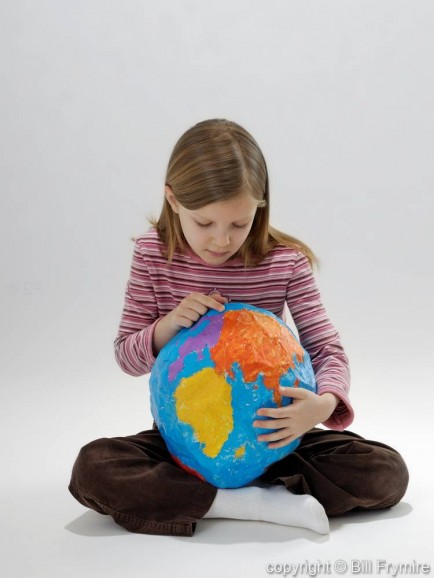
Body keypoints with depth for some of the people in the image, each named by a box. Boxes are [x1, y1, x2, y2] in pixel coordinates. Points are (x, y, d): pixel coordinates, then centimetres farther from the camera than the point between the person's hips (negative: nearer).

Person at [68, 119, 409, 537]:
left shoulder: (286, 262, -10)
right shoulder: (154, 255, -8)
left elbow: (328, 349, -8)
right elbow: (127, 358, 0)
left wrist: (325, 403, -32)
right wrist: (168, 325, -23)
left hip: (268, 437, 1)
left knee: (387, 473, -18)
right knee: (92, 469, -28)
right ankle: (266, 504, -28)